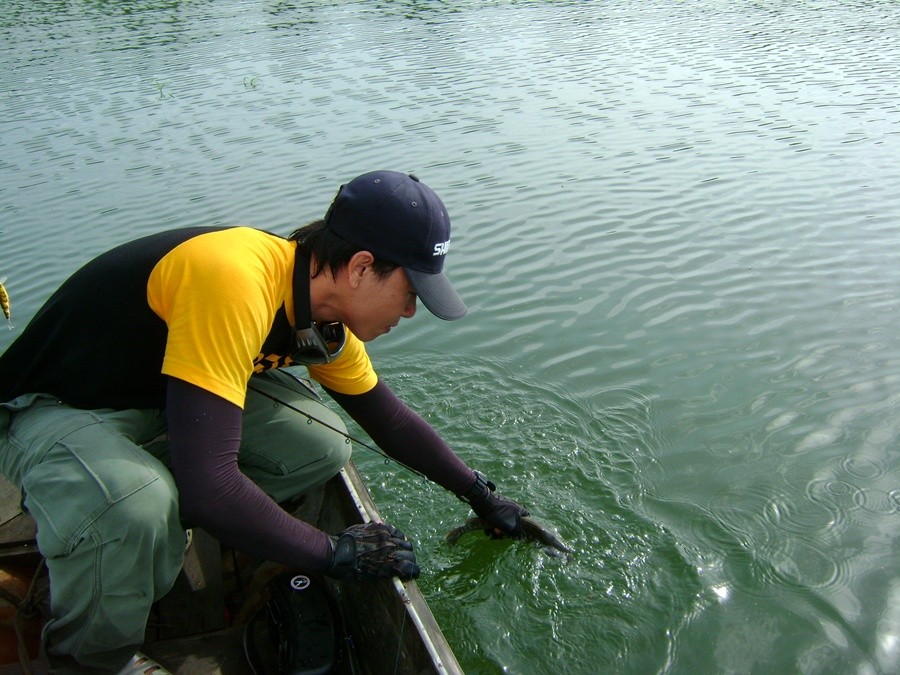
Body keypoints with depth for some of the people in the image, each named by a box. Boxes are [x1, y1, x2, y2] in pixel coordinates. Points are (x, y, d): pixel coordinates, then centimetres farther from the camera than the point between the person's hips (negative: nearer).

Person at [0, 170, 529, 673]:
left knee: (322, 446, -15)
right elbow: (206, 484, -39)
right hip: (52, 410, -6)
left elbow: (391, 419, 8)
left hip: (162, 395, 7)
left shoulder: (326, 312, -8)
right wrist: (335, 554, -25)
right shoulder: (234, 284, -36)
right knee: (134, 511, -38)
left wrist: (480, 494, 13)